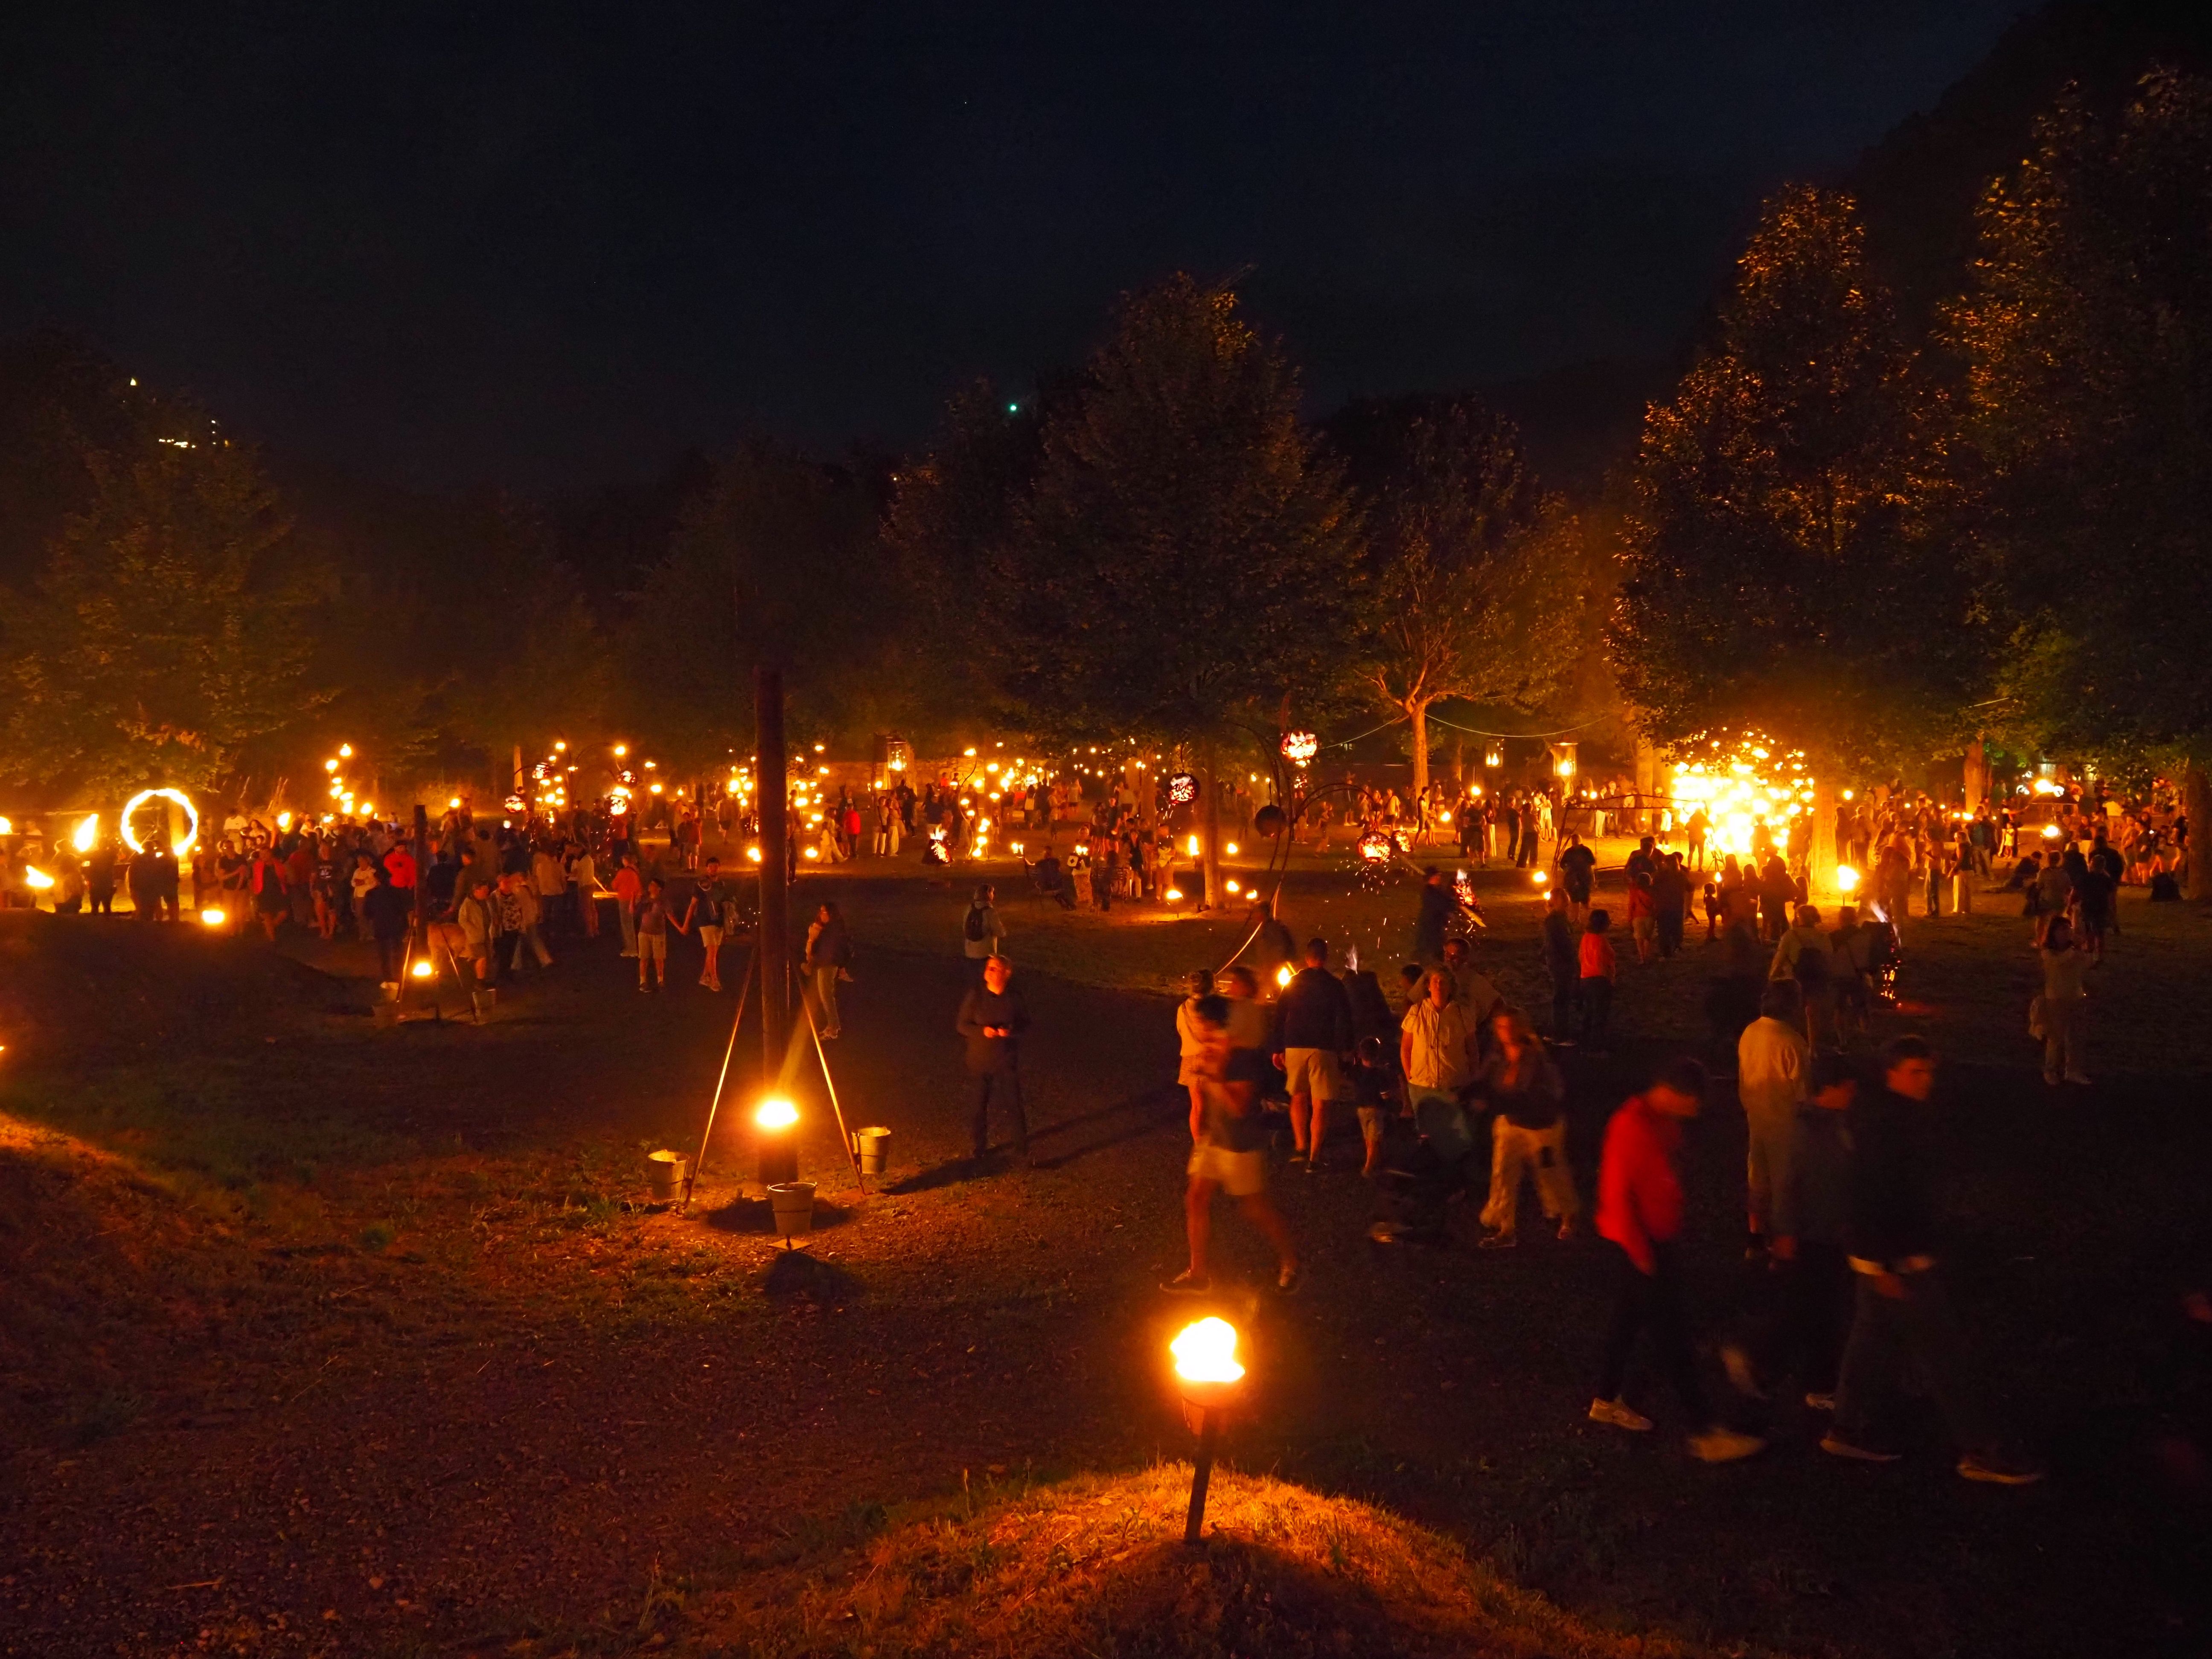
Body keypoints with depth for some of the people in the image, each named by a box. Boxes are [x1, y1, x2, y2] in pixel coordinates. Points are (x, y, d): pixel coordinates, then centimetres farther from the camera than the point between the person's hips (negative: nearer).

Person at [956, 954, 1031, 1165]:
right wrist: (982, 1031, -23)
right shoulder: (976, 995, -11)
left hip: (1007, 1060, 0)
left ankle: (1023, 1150, 16)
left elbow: (1025, 1023, 3)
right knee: (981, 1106, 12)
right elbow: (961, 1025, -5)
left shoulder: (1014, 997, -9)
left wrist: (1012, 1031, -19)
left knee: (1014, 1106, 0)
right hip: (980, 1059, 0)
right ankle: (979, 1148, 32)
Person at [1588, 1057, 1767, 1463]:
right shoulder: (1631, 1128, -26)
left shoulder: (1665, 1121, 3)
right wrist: (1641, 1254, -18)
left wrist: (1671, 1237, 15)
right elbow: (1617, 1195, -24)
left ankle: (1607, 1400, 36)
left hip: (1661, 1238, 9)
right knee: (1673, 1335, -2)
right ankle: (1706, 1433, 4)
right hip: (1640, 1245, -9)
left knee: (1629, 1319, 20)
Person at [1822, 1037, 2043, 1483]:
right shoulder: (1884, 1124, -23)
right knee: (1942, 1350, -2)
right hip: (1896, 1259, -10)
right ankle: (1980, 1451, 6)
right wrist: (1885, 1266, -26)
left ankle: (1852, 1430, 27)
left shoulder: (1897, 1116, 9)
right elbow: (1870, 1197, -27)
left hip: (1898, 1252, 10)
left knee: (1877, 1342, 17)